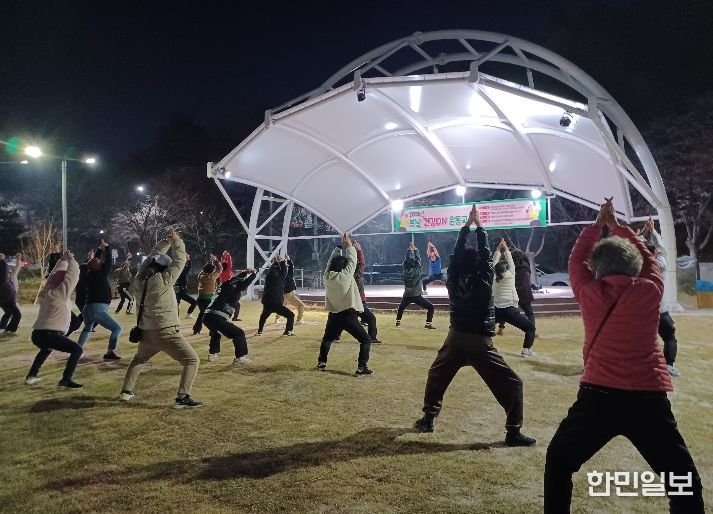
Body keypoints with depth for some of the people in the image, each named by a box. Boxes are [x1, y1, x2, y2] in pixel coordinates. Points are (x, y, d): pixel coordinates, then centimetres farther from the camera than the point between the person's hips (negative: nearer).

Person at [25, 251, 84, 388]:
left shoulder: (47, 292, 14)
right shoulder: (60, 293, -8)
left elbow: (54, 274, 27)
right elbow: (72, 275, -6)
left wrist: (63, 260, 28)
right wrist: (71, 260, 7)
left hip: (37, 334, 9)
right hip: (49, 334, -9)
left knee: (46, 349, 40)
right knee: (77, 350, -9)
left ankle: (31, 375, 41)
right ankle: (66, 380, -15)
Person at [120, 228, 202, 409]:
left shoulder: (138, 280, 3)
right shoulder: (163, 280, -16)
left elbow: (151, 259, 14)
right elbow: (179, 261, -9)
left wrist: (166, 241, 12)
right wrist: (176, 241, 2)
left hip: (146, 332, 7)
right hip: (166, 332, -7)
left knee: (139, 359, 35)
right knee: (192, 360, -2)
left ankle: (126, 391, 37)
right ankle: (182, 398, -11)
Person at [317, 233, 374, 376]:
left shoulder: (327, 276, 0)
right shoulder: (346, 275, -12)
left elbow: (331, 260, 13)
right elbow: (352, 260, 0)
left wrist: (340, 246, 16)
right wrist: (349, 245, 12)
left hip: (333, 315, 5)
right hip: (349, 316, -5)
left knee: (327, 339, 29)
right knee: (366, 340, 4)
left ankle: (321, 362, 29)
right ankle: (361, 368, -4)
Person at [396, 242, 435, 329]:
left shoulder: (405, 270, -1)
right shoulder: (417, 270, -10)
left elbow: (407, 259, 12)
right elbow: (418, 259, 2)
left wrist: (409, 250, 20)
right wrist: (415, 249, 12)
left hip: (407, 296, 5)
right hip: (416, 296, -4)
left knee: (401, 308, 32)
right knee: (431, 307, 2)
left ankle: (398, 322, 31)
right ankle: (428, 324, -8)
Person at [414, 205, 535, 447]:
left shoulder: (453, 281, -3)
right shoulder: (484, 282, -12)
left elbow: (456, 253, 5)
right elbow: (486, 254, -2)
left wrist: (466, 226, 8)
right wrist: (479, 227, 4)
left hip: (456, 338, 4)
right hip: (480, 342, -4)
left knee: (436, 378, 25)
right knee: (511, 384, 7)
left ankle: (428, 419, 26)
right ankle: (513, 432, 5)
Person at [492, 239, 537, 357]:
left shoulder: (493, 277, 2)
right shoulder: (510, 275, -5)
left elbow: (494, 263, 13)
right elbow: (511, 262, 6)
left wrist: (498, 249, 15)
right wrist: (506, 249, 13)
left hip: (496, 310, 4)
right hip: (509, 310, -4)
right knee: (530, 327, 7)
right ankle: (526, 350, -6)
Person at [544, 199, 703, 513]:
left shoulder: (589, 292, -1)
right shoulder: (650, 290, 1)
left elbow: (576, 259, 19)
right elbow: (647, 258, 22)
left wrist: (598, 224, 30)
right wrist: (616, 225, 34)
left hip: (598, 396, 0)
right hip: (648, 399, 1)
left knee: (558, 463, 20)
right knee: (685, 484, 16)